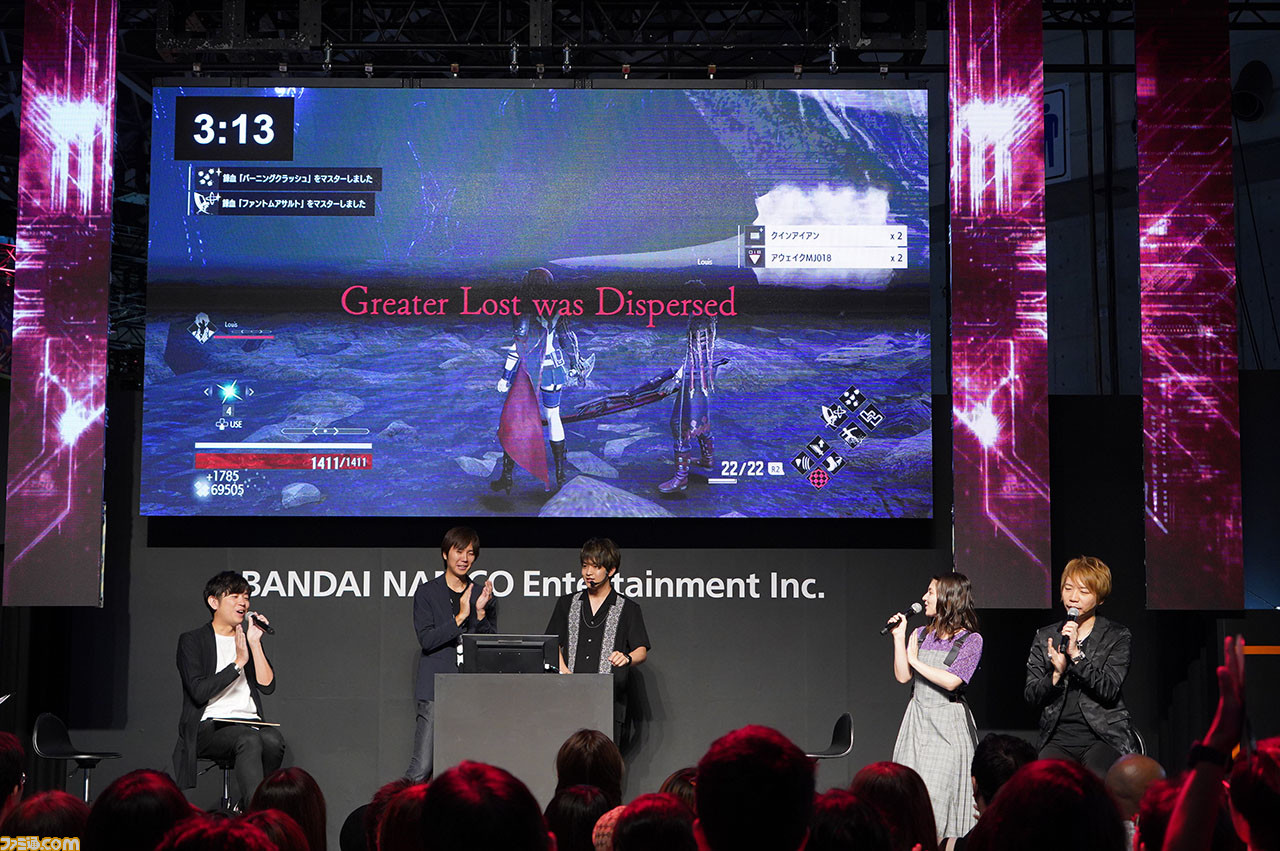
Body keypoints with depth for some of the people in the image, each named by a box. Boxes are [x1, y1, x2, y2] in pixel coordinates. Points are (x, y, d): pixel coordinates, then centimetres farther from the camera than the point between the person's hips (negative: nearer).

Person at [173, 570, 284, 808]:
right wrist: (238, 663, -10)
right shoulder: (192, 641, 5)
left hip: (249, 723, 4)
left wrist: (255, 643, -1)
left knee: (273, 740, -31)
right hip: (209, 726, -4)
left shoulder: (249, 639, 20)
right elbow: (199, 692, -9)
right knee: (249, 740, -36)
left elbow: (267, 686, 6)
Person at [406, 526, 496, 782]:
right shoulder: (427, 593, 5)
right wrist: (460, 617, -14)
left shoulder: (482, 595, 14)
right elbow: (426, 640, -6)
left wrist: (480, 612, -6)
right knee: (421, 768, -10)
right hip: (436, 691, -3)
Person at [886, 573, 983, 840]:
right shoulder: (921, 635, 12)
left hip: (947, 726, -5)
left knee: (936, 792, -10)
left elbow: (952, 681, -15)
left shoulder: (971, 640, -4)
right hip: (917, 719, 5)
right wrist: (899, 637, 0)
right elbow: (903, 676, 6)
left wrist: (915, 660, -7)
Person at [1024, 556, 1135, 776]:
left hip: (1104, 735, -2)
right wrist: (1056, 674, -11)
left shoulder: (1117, 636, 6)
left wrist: (1076, 654, -16)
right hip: (1058, 737, 2)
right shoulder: (1045, 637, 14)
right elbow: (1031, 696, 8)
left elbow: (1110, 691, -8)